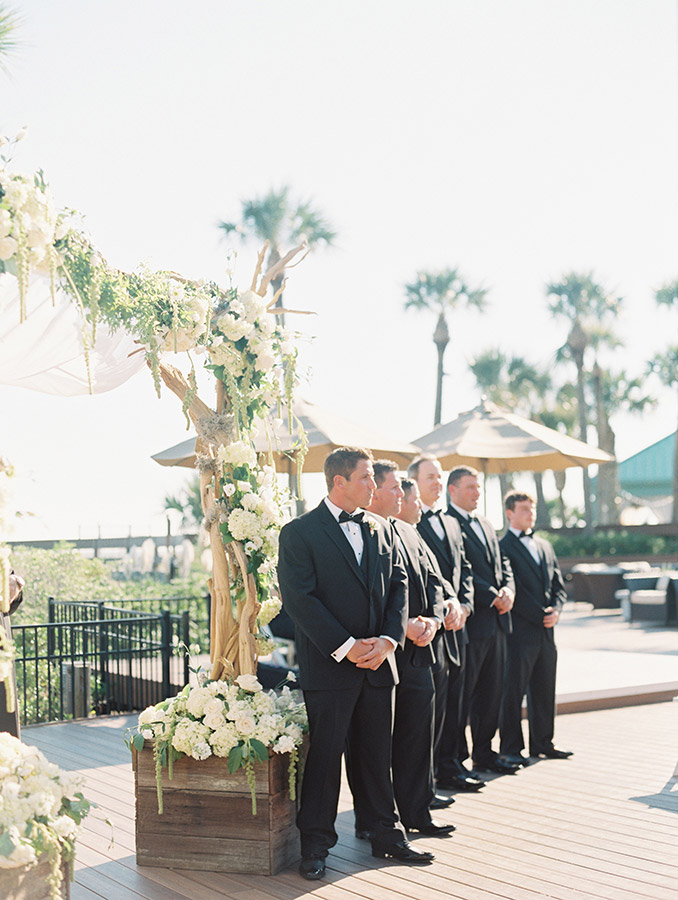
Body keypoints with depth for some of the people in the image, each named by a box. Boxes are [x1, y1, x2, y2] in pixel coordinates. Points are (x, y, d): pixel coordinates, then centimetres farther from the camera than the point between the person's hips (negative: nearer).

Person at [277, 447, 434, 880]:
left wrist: (389, 639, -5)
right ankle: (316, 843, 15)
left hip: (378, 663, 5)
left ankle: (387, 834, 25)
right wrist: (345, 647, -15)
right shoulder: (300, 532, -6)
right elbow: (299, 598, -12)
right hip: (329, 665, -5)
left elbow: (399, 584, 10)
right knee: (325, 755, 2)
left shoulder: (382, 528, 12)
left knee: (379, 753, 13)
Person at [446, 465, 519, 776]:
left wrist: (507, 589, -2)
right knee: (461, 693, -1)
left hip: (496, 621, 9)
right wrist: (493, 596, -17)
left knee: (491, 692, 14)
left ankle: (484, 753, 24)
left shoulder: (486, 525, 18)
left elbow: (502, 563, 18)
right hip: (471, 620, -8)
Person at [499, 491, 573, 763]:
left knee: (544, 690, 12)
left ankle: (542, 741, 23)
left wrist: (556, 611, -1)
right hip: (519, 631, -7)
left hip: (546, 630, 7)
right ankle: (511, 747, 6)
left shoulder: (545, 546, 18)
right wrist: (540, 615, -12)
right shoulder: (502, 547, -6)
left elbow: (558, 585, 17)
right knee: (513, 690, -2)